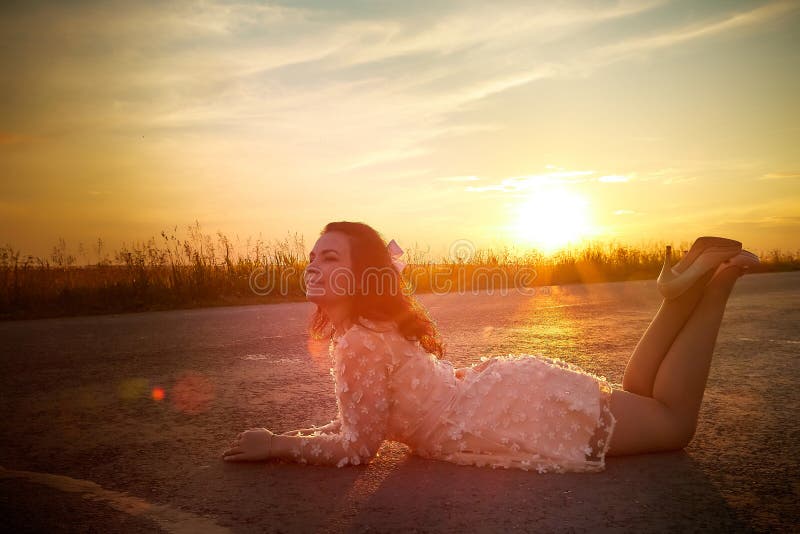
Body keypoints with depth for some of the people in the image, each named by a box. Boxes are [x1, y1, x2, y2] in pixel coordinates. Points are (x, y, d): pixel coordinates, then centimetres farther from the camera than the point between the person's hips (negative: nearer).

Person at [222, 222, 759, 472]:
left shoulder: (359, 340, -20)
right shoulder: (378, 325, 8)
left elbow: (358, 445, -17)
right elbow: (363, 414, 18)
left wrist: (277, 446, -7)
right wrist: (298, 434, 8)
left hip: (531, 415, -8)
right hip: (511, 389, 8)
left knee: (673, 422, 6)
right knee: (633, 400, 27)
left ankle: (713, 285, 7)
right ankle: (682, 293, 18)